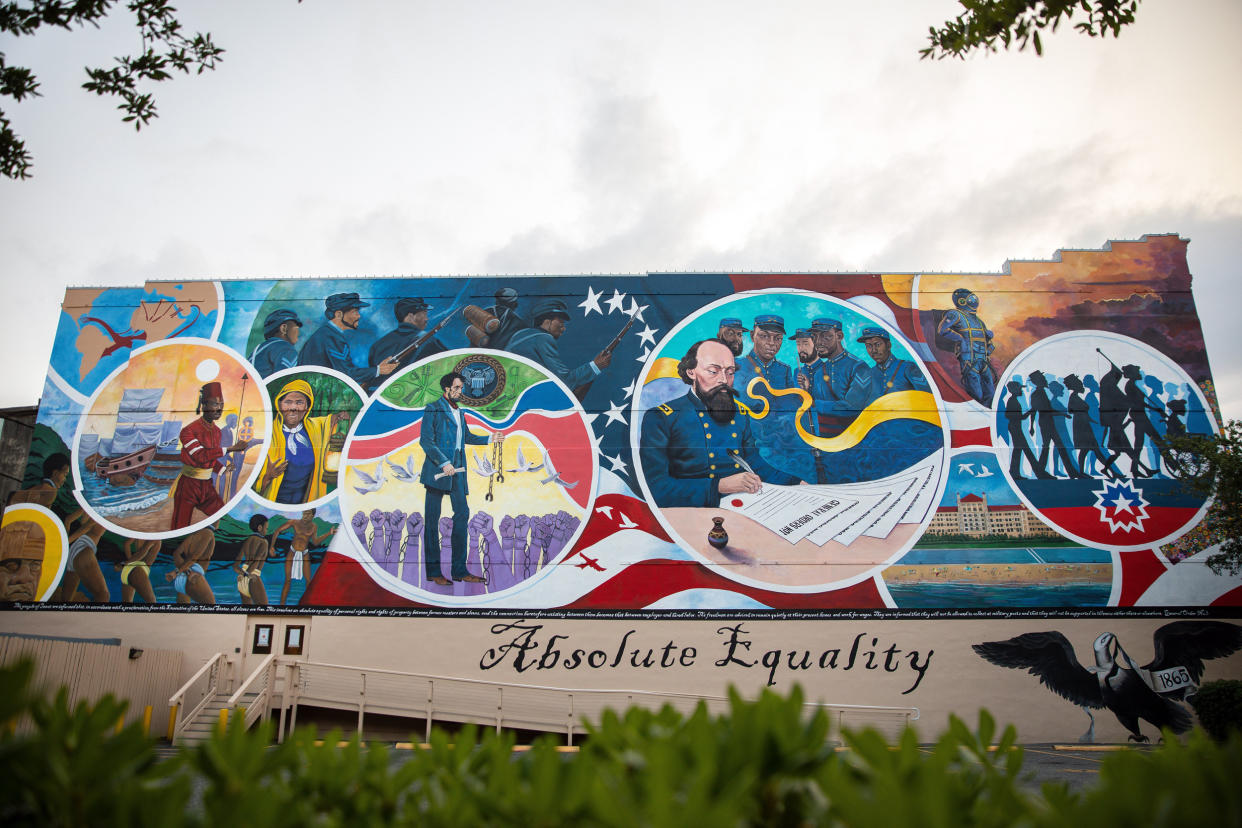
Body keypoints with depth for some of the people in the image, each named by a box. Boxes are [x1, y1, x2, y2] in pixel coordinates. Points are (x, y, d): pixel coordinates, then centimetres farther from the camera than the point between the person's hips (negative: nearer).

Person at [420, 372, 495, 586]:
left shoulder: (458, 412, 20)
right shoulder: (433, 409, -3)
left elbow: (467, 437, 34)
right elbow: (425, 440, -11)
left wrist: (489, 439, 25)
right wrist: (444, 463, -18)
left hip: (456, 471, 7)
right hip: (437, 469, -7)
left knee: (462, 513, 1)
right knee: (432, 518, -1)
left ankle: (459, 570, 5)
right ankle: (433, 571, 4)